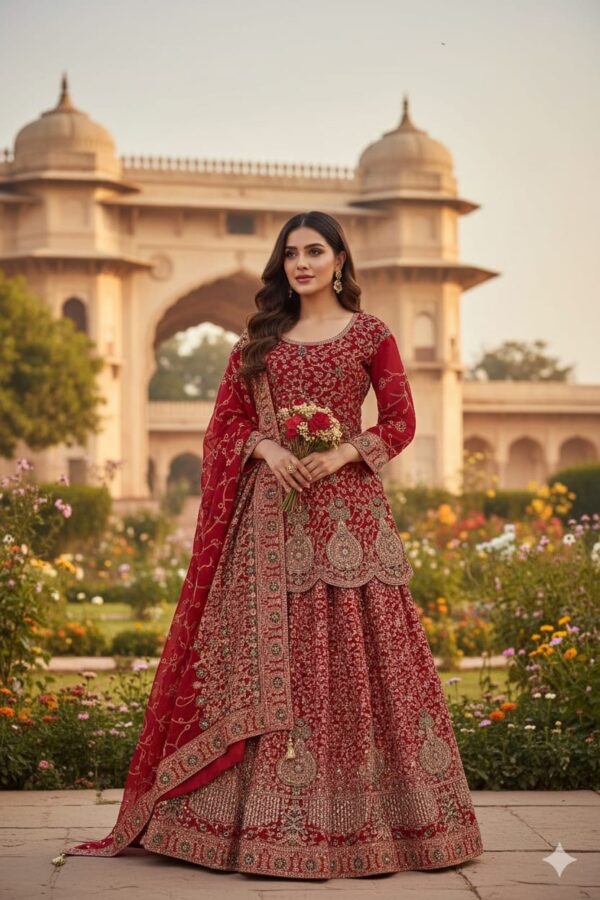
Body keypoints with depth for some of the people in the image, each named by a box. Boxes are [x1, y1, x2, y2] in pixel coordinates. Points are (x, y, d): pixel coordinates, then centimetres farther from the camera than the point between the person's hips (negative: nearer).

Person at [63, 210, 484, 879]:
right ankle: (271, 818, 5)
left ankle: (361, 812, 4)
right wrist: (267, 449, -8)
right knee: (270, 651, -1)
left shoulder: (370, 334, 6)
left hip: (347, 505, -2)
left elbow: (400, 422, 4)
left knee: (354, 647, -4)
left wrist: (343, 454, -12)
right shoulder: (260, 338, 14)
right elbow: (226, 422, 12)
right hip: (273, 508, 2)